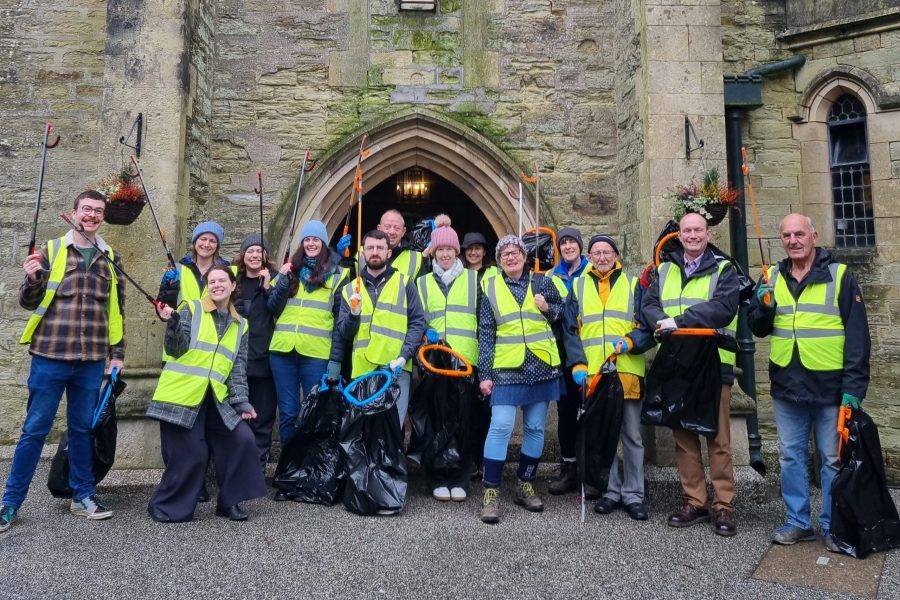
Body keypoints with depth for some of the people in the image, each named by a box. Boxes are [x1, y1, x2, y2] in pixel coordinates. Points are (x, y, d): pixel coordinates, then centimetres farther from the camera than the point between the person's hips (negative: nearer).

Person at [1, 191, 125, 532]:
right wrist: (33, 280, -18)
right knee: (35, 429, 4)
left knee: (83, 428, 12)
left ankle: (82, 496, 22)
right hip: (51, 356, -2)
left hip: (92, 360, 3)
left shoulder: (110, 259, 9)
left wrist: (117, 353, 9)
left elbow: (116, 309, 13)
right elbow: (29, 302, 3)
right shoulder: (52, 251, 1)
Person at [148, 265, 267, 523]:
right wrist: (173, 323, -22)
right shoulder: (191, 309, 2)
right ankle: (166, 506, 17)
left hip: (215, 399, 4)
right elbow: (176, 349, -6)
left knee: (243, 441, -8)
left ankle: (229, 502, 11)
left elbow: (238, 368, 10)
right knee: (190, 454, -7)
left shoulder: (240, 325, 13)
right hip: (181, 395, -4)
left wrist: (242, 403, 1)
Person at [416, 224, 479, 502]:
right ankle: (438, 481, 14)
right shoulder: (422, 283, 14)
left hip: (467, 361, -1)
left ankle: (459, 481, 14)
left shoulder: (473, 279, 11)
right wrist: (426, 334, -4)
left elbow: (483, 318, 10)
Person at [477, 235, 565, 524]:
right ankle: (491, 492, 1)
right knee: (500, 428, -9)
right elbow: (485, 334, 2)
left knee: (535, 428, 9)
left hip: (541, 367, 2)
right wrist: (484, 373, -4)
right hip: (506, 369, -2)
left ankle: (525, 485, 25)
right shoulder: (491, 288, 4)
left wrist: (548, 309, -7)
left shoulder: (542, 282, 7)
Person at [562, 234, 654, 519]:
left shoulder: (633, 285, 8)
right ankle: (611, 490, 22)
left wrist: (630, 342, -15)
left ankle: (633, 494, 17)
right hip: (592, 374, 1)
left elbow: (648, 326, 4)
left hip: (628, 371, -1)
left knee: (631, 435, 6)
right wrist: (578, 365, -4)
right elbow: (570, 331, 7)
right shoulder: (578, 287, 11)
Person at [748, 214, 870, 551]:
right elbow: (759, 329, 12)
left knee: (832, 458, 7)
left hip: (829, 387, -4)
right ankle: (798, 522, 24)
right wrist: (763, 306, -10)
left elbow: (858, 336, -6)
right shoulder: (773, 277, 8)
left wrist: (853, 388, -11)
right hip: (786, 385, 4)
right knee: (791, 456, 11)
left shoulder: (840, 276, -4)